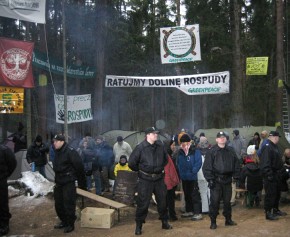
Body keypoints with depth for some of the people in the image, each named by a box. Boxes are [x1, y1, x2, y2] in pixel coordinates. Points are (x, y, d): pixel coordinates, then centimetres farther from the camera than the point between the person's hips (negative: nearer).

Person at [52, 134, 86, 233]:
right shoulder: (57, 152, 11)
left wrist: (81, 183, -9)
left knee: (68, 204, -4)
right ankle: (64, 221, 31)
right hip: (59, 182, 9)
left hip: (69, 182, -9)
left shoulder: (70, 152, -16)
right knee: (58, 204, 15)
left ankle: (70, 224, 9)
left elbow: (79, 167, -15)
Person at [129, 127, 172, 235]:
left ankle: (165, 222, 30)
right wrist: (140, 171, 4)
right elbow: (132, 163, -7)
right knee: (143, 203, 0)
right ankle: (138, 226, 13)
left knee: (162, 201, 13)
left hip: (159, 178, 4)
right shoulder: (140, 147, -12)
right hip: (145, 179, -4)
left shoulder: (160, 146, 0)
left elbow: (165, 159, 19)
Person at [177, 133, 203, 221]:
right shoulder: (180, 152, 7)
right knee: (187, 195, 17)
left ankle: (198, 213, -4)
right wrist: (181, 173, 4)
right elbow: (178, 163, 15)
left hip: (193, 178, -7)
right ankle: (189, 211, 29)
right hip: (184, 178, 7)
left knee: (195, 196, -8)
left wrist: (192, 172, -19)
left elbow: (198, 164, -14)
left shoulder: (195, 151, -10)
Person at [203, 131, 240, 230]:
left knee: (227, 201, 14)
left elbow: (236, 164, 12)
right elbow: (207, 166, -8)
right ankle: (213, 222, 8)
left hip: (227, 180, 4)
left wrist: (236, 176, 4)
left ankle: (228, 219, 28)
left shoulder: (231, 151, 9)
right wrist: (209, 178, -14)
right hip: (216, 180, -4)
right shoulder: (212, 151, -4)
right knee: (214, 201, -2)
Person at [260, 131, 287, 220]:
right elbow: (265, 163, -26)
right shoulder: (267, 147, -20)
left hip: (276, 174, 11)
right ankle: (268, 213, 2)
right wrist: (269, 175, -28)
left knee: (277, 193, 19)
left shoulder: (274, 146, 15)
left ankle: (276, 210, 32)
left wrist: (281, 168, 19)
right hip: (270, 175, -11)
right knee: (270, 194, -5)